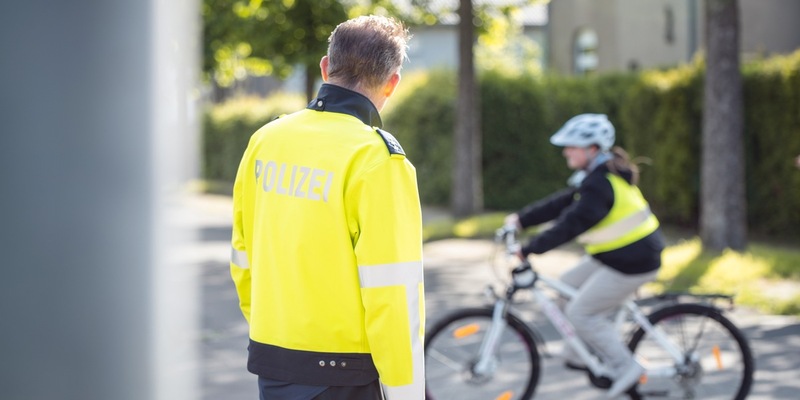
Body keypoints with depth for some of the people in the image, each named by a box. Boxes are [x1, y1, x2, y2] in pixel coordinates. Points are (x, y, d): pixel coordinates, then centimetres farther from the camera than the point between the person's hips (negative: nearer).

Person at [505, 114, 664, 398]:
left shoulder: (599, 185, -23)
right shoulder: (597, 175, 9)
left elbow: (571, 224, -29)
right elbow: (561, 203, 12)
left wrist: (529, 249, -27)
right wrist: (521, 220, 8)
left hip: (632, 262, -10)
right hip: (616, 254, 10)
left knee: (581, 312, -5)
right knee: (569, 285, 16)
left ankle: (624, 369, 2)